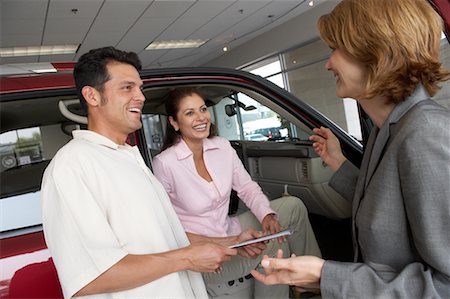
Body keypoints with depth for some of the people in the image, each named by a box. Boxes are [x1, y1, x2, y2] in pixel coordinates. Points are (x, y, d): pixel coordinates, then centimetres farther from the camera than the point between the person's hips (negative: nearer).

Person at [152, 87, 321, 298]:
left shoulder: (222, 146, -3)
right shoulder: (164, 164, -20)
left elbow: (247, 187, 3)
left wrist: (267, 214, -17)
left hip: (228, 230, 6)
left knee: (293, 206, -2)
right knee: (274, 244, -21)